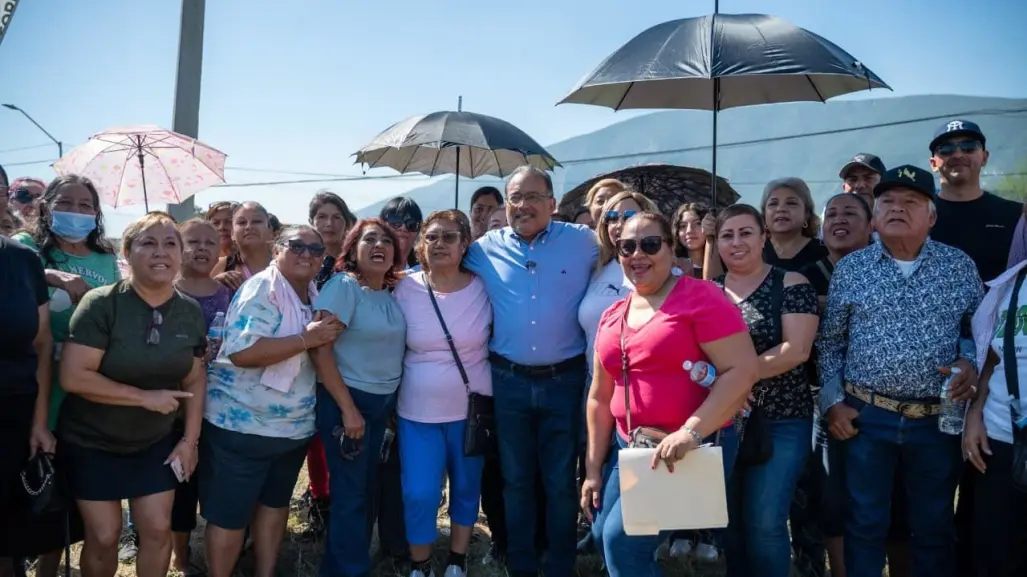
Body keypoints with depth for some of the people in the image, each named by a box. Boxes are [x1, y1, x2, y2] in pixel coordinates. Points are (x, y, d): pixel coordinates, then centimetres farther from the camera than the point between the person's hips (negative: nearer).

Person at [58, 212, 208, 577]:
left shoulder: (190, 312, -4)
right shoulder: (101, 304, -19)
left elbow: (195, 377, 3)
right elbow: (73, 377, -24)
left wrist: (190, 439, -2)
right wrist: (146, 397, -23)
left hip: (157, 442, 4)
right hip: (92, 442, -3)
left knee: (158, 530, 8)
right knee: (103, 537, 4)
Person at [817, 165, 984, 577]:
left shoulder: (960, 266, 2)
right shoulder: (850, 269, 1)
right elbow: (829, 342, 5)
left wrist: (970, 363, -10)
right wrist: (833, 402, -1)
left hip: (938, 419, 1)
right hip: (866, 416, 0)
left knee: (934, 527, 14)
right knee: (865, 523, 9)